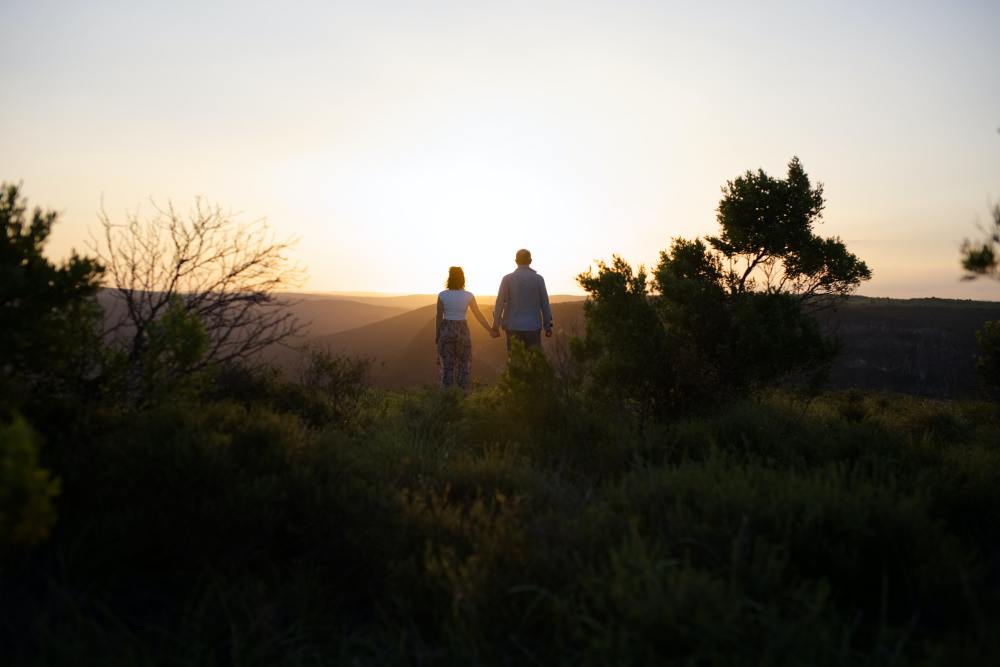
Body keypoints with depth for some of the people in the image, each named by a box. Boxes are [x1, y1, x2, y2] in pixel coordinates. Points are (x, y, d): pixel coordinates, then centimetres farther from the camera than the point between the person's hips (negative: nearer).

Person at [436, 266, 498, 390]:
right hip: (462, 331, 0)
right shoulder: (468, 296, -5)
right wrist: (491, 331, 8)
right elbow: (479, 315, -1)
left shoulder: (442, 295, -7)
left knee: (447, 365, 6)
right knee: (463, 364, 10)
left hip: (446, 331, 0)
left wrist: (436, 336, 5)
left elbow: (439, 317, -6)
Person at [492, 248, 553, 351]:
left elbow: (499, 303, -4)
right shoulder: (538, 279, -1)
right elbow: (545, 304, 0)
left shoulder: (507, 279, -2)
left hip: (513, 327, 0)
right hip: (533, 327, 0)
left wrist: (495, 326, 0)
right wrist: (548, 326, 7)